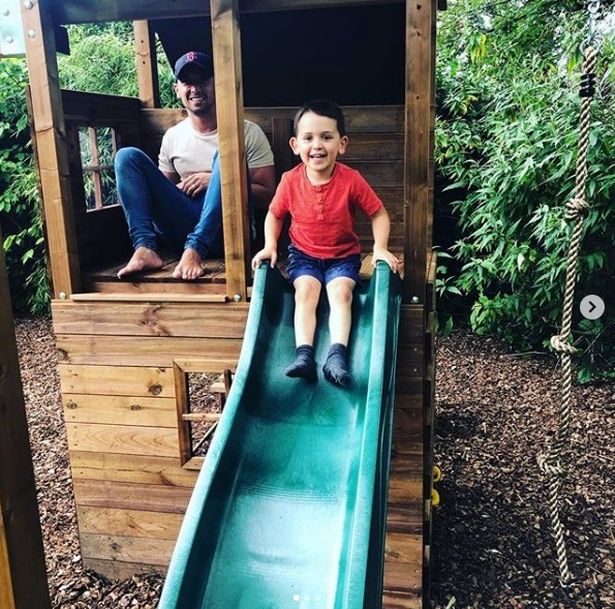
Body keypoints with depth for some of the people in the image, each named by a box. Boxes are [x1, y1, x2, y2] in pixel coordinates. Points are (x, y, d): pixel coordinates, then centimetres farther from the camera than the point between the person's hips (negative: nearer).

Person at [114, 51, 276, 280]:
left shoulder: (249, 132, 3)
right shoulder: (172, 137, 14)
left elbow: (267, 195, -2)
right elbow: (163, 190, 22)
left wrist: (218, 180, -12)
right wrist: (180, 190, -2)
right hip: (182, 228, 4)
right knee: (128, 156, -6)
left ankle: (194, 250, -35)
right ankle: (145, 248, -25)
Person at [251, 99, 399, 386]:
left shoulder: (351, 180, -16)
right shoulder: (290, 181, -12)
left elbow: (378, 213, -5)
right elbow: (274, 214, 5)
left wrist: (380, 248, -16)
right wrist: (270, 246, -8)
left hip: (343, 253, -1)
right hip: (303, 252, 1)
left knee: (341, 291, -25)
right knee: (306, 290, -23)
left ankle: (337, 355, -30)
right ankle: (304, 354, -31)